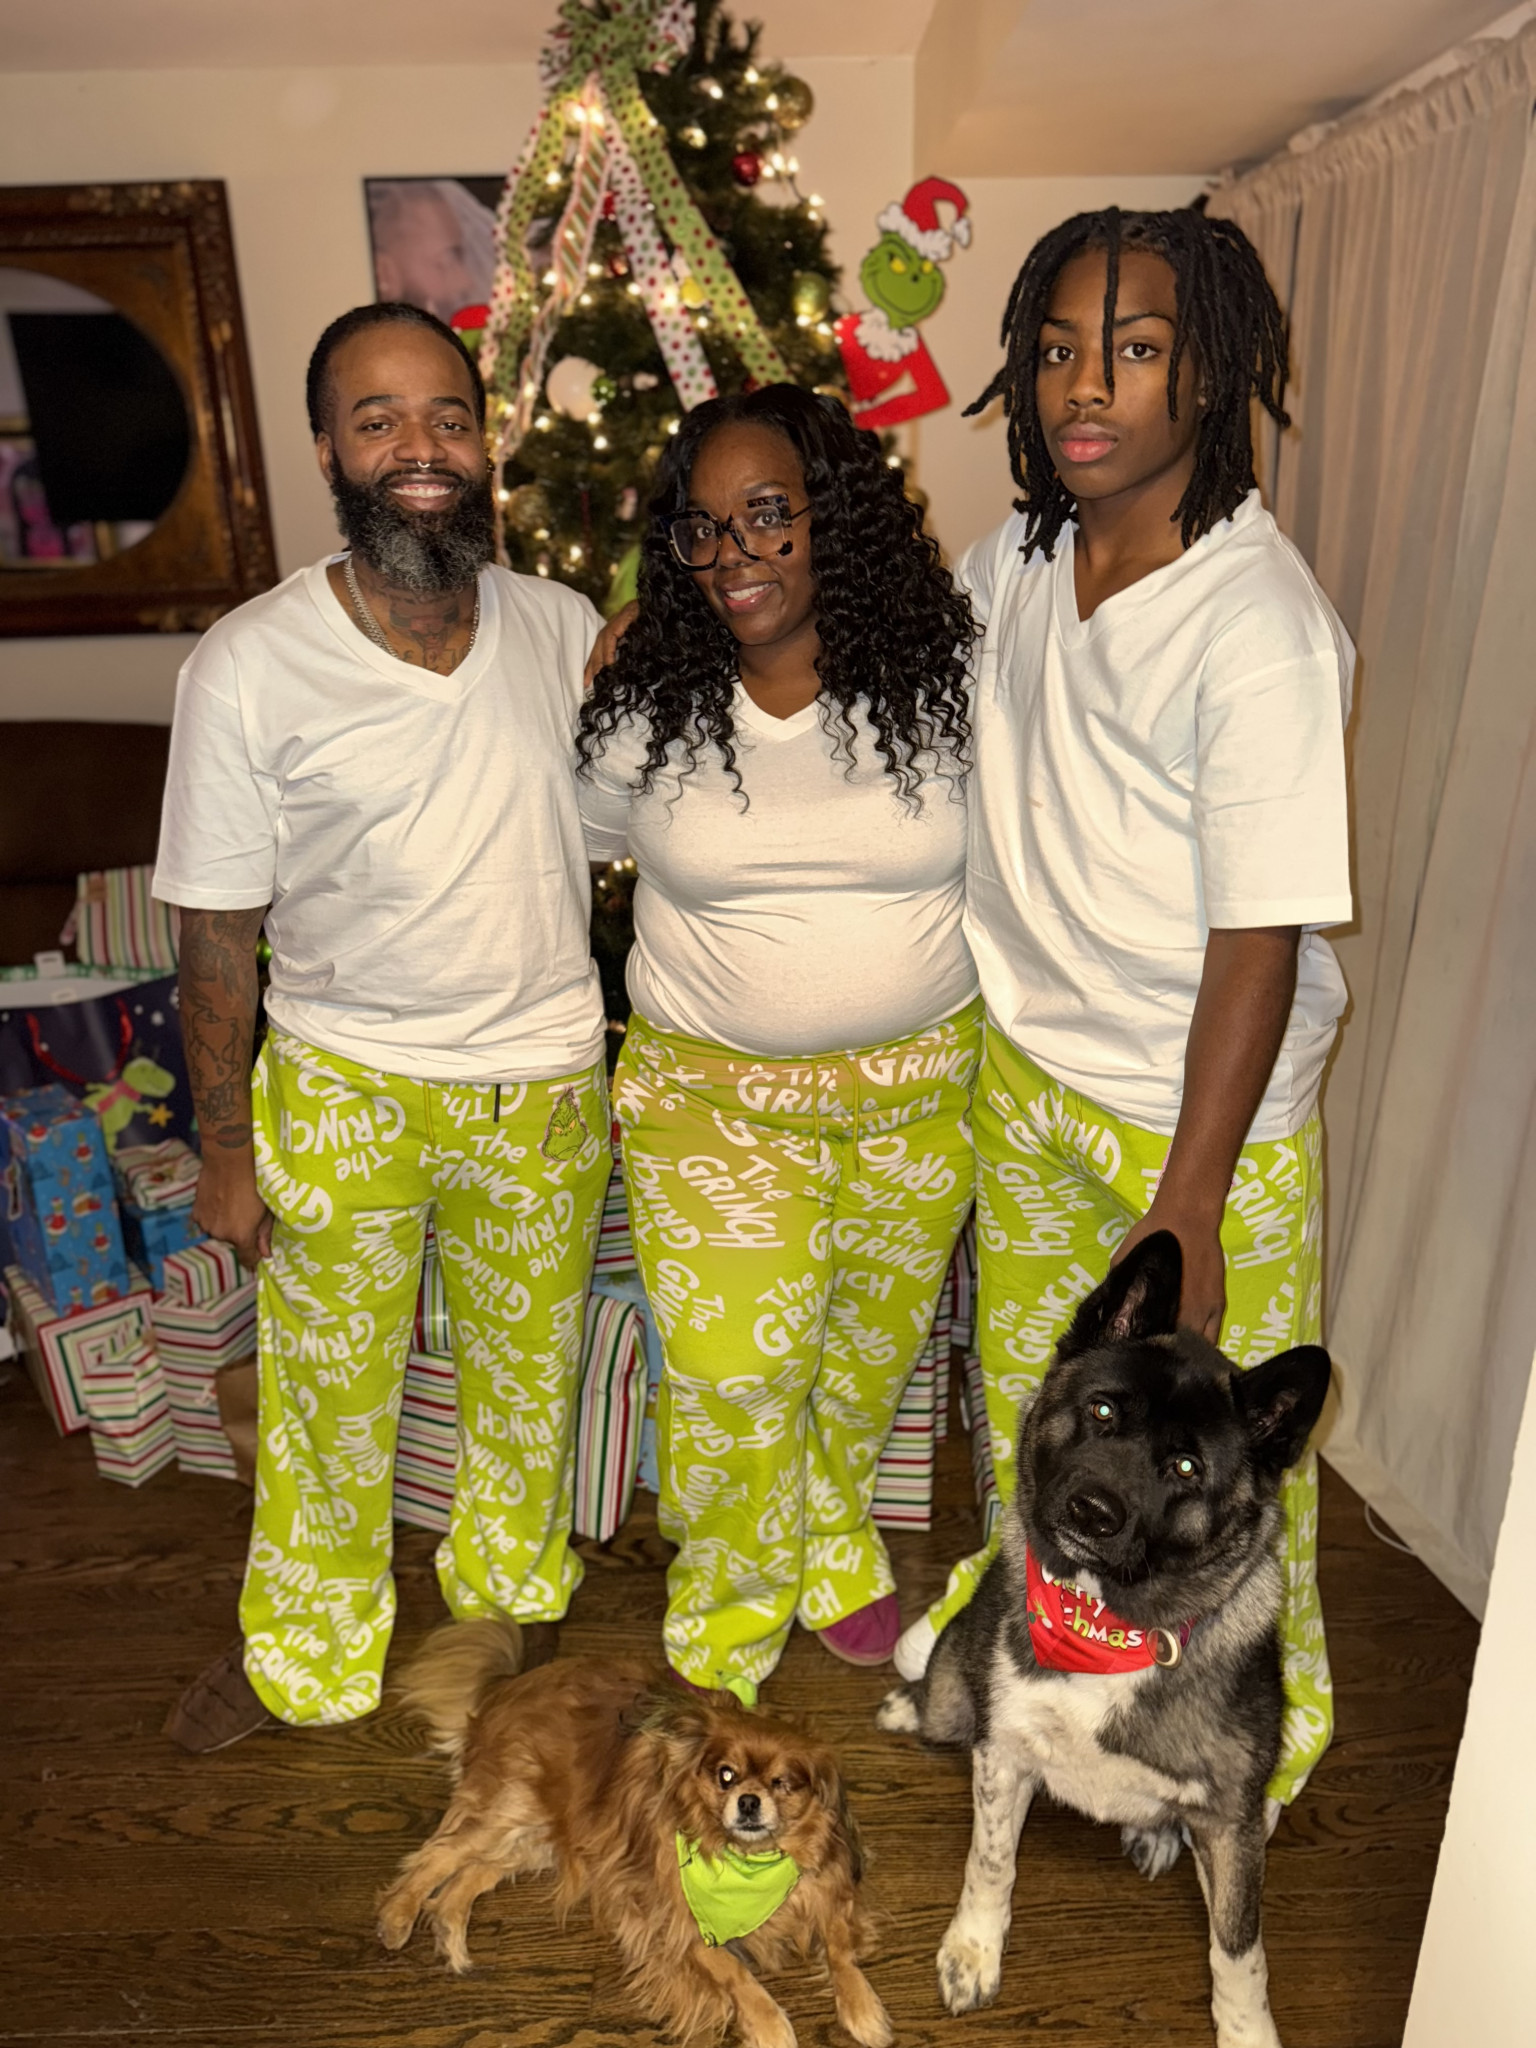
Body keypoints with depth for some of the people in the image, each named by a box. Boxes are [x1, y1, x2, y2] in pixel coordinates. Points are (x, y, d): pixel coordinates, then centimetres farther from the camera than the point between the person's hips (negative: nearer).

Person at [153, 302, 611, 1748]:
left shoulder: (564, 628, -4)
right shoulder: (248, 669, -14)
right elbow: (218, 932, -8)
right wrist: (226, 1147, -4)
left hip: (546, 1083, 3)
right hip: (340, 1086, -2)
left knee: (528, 1376, 21)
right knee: (325, 1391, 16)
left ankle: (510, 1594, 50)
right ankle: (306, 1652, 45)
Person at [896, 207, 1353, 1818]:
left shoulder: (1260, 627, -22)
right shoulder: (1017, 563, -2)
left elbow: (1260, 942, -22)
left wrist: (1186, 1210, -20)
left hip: (1206, 1120, -6)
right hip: (1027, 1073, 6)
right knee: (1024, 1379, 25)